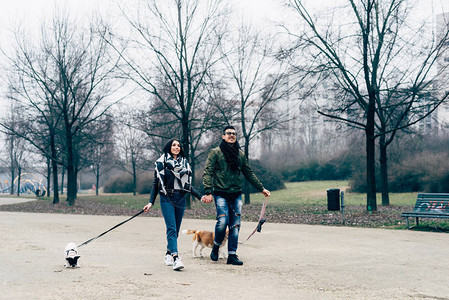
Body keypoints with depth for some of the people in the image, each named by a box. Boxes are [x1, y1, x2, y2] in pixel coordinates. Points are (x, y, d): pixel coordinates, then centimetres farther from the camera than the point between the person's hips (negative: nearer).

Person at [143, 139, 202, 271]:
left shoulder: (185, 163, 15)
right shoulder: (161, 163, 4)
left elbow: (188, 185, 18)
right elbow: (156, 184, 5)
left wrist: (200, 196, 7)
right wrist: (151, 202, -1)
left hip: (180, 199, 4)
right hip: (167, 199, -4)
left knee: (176, 230, 5)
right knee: (171, 228, -15)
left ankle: (168, 254, 20)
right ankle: (176, 258, -23)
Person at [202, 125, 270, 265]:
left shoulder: (240, 154, 13)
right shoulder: (216, 152, 0)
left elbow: (249, 174, 21)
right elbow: (207, 172, -6)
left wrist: (261, 188, 18)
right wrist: (208, 192, -17)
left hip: (236, 194, 4)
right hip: (221, 193, -4)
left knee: (235, 225, 1)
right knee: (223, 221, -15)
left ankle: (232, 255, 7)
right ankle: (216, 246, 11)